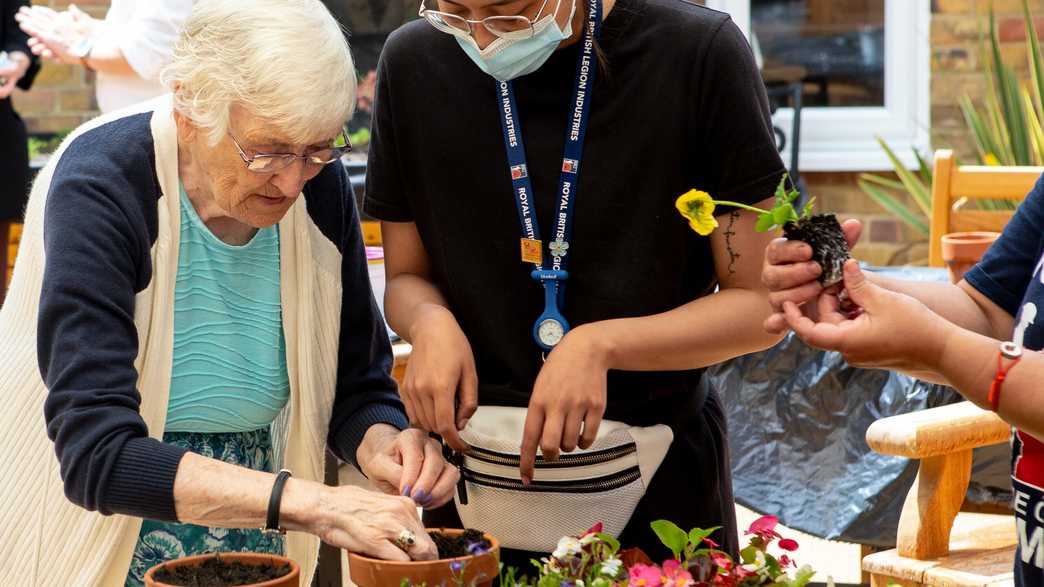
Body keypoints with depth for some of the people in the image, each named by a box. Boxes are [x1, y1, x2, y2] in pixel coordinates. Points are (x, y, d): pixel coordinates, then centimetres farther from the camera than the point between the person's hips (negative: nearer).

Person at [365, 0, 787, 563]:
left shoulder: (700, 54, -16)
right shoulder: (414, 63, -7)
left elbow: (759, 304, -11)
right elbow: (407, 279, 4)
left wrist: (600, 345, -26)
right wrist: (432, 324, -18)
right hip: (477, 471, 2)